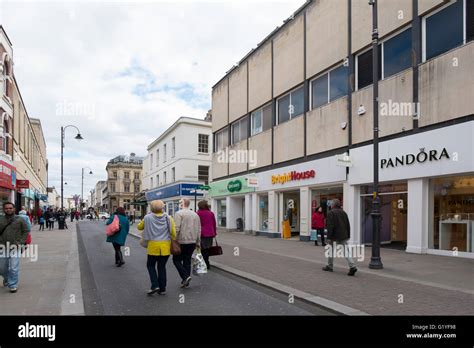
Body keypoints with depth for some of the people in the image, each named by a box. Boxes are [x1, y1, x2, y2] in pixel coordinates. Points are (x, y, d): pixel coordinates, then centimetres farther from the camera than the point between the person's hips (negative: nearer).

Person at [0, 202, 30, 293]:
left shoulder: (20, 220, 0)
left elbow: (26, 231, 1)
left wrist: (21, 242, -7)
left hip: (15, 247, -2)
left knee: (14, 268, -4)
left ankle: (13, 285, 10)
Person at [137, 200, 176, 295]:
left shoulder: (148, 218, -4)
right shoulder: (168, 218, -2)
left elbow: (139, 227, 13)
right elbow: (173, 232, -4)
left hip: (153, 245, -2)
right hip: (165, 246, 2)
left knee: (150, 265, 16)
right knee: (162, 267, 13)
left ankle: (155, 285, 4)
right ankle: (162, 288, 17)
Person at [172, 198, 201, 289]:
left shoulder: (179, 213, -8)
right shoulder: (195, 214, 12)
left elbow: (176, 229, -17)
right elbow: (199, 230, 13)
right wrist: (198, 242, 18)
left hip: (182, 241, -6)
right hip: (192, 242, 6)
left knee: (176, 259, 8)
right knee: (187, 261, 13)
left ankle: (185, 276, -7)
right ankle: (186, 282, 16)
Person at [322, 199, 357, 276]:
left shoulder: (331, 213, -10)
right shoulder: (343, 212, 12)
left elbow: (330, 226, -16)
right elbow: (348, 225, 15)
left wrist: (329, 238, -14)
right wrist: (348, 236, 20)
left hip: (335, 237, -6)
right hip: (344, 236, 6)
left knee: (331, 251, 9)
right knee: (346, 252, 3)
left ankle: (329, 266, 21)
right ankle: (352, 266, -10)